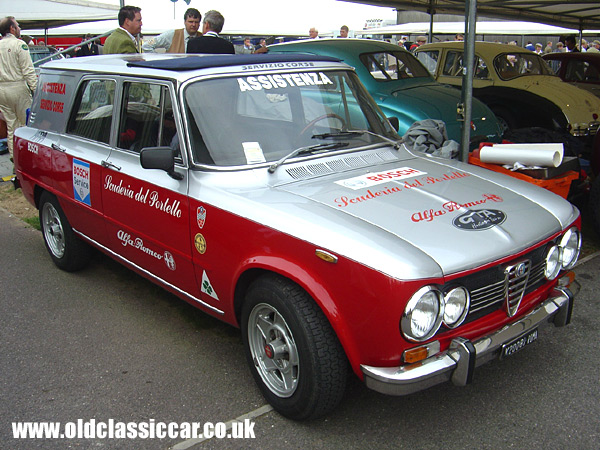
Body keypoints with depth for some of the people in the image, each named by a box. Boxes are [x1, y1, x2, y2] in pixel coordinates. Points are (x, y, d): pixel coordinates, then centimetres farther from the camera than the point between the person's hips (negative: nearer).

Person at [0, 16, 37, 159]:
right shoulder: (19, 44, -6)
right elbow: (28, 70, -12)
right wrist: (35, 89, -11)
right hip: (18, 88, -6)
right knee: (26, 124, 1)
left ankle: (14, 157, 13)